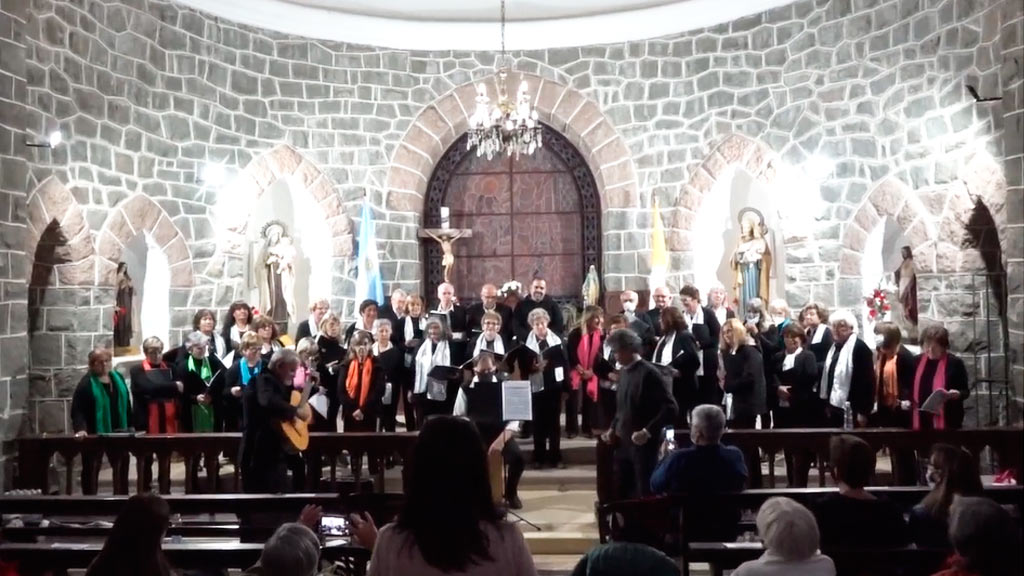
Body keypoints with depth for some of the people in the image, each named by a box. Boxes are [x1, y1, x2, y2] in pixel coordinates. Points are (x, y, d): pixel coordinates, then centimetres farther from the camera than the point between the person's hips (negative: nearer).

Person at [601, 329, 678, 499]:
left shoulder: (649, 373, -14)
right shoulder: (624, 372, 10)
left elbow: (670, 408, -19)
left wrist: (647, 431, -22)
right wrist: (613, 428, 8)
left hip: (644, 445, -7)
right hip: (623, 443, 7)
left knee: (645, 495, 2)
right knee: (622, 494, 10)